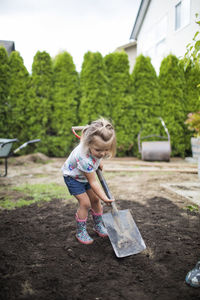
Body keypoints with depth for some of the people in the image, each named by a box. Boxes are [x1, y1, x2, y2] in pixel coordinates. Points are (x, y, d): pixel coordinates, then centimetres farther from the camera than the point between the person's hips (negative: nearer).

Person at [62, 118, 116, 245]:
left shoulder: (97, 145, -27)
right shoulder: (85, 159, -44)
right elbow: (93, 182, -33)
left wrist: (98, 162, 5)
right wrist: (105, 198, -29)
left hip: (86, 174, 7)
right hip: (73, 176, -6)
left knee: (95, 199, 8)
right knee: (85, 203, -11)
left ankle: (99, 225, 28)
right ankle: (81, 232, 8)